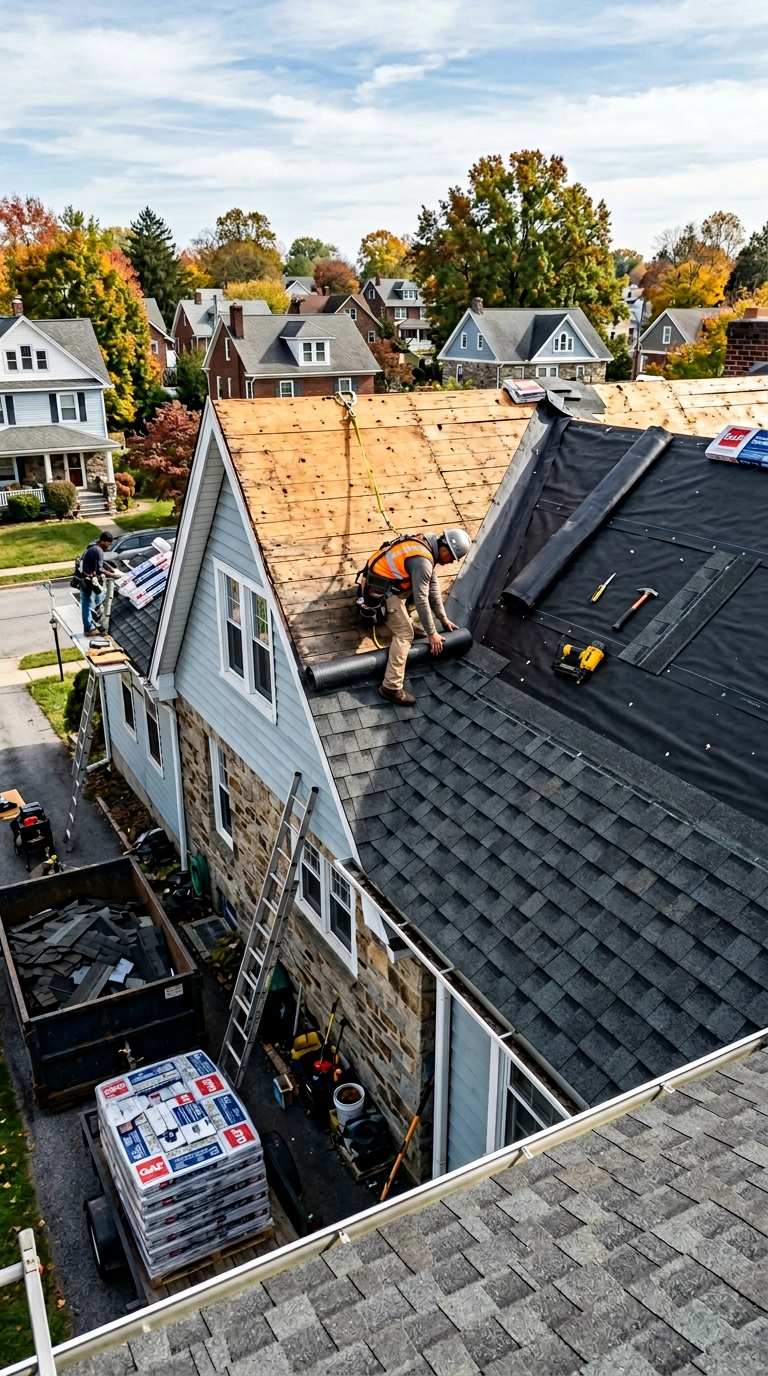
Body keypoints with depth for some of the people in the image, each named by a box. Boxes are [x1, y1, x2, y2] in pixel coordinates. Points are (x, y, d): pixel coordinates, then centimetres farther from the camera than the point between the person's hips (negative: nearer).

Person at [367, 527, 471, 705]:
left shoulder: (429, 546, 3)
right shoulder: (422, 561, -27)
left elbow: (433, 586, 12)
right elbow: (421, 600, -23)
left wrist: (443, 618, 15)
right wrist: (432, 633, -13)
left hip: (388, 580, 10)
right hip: (382, 588, -10)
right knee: (405, 634, -12)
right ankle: (391, 688, -16)